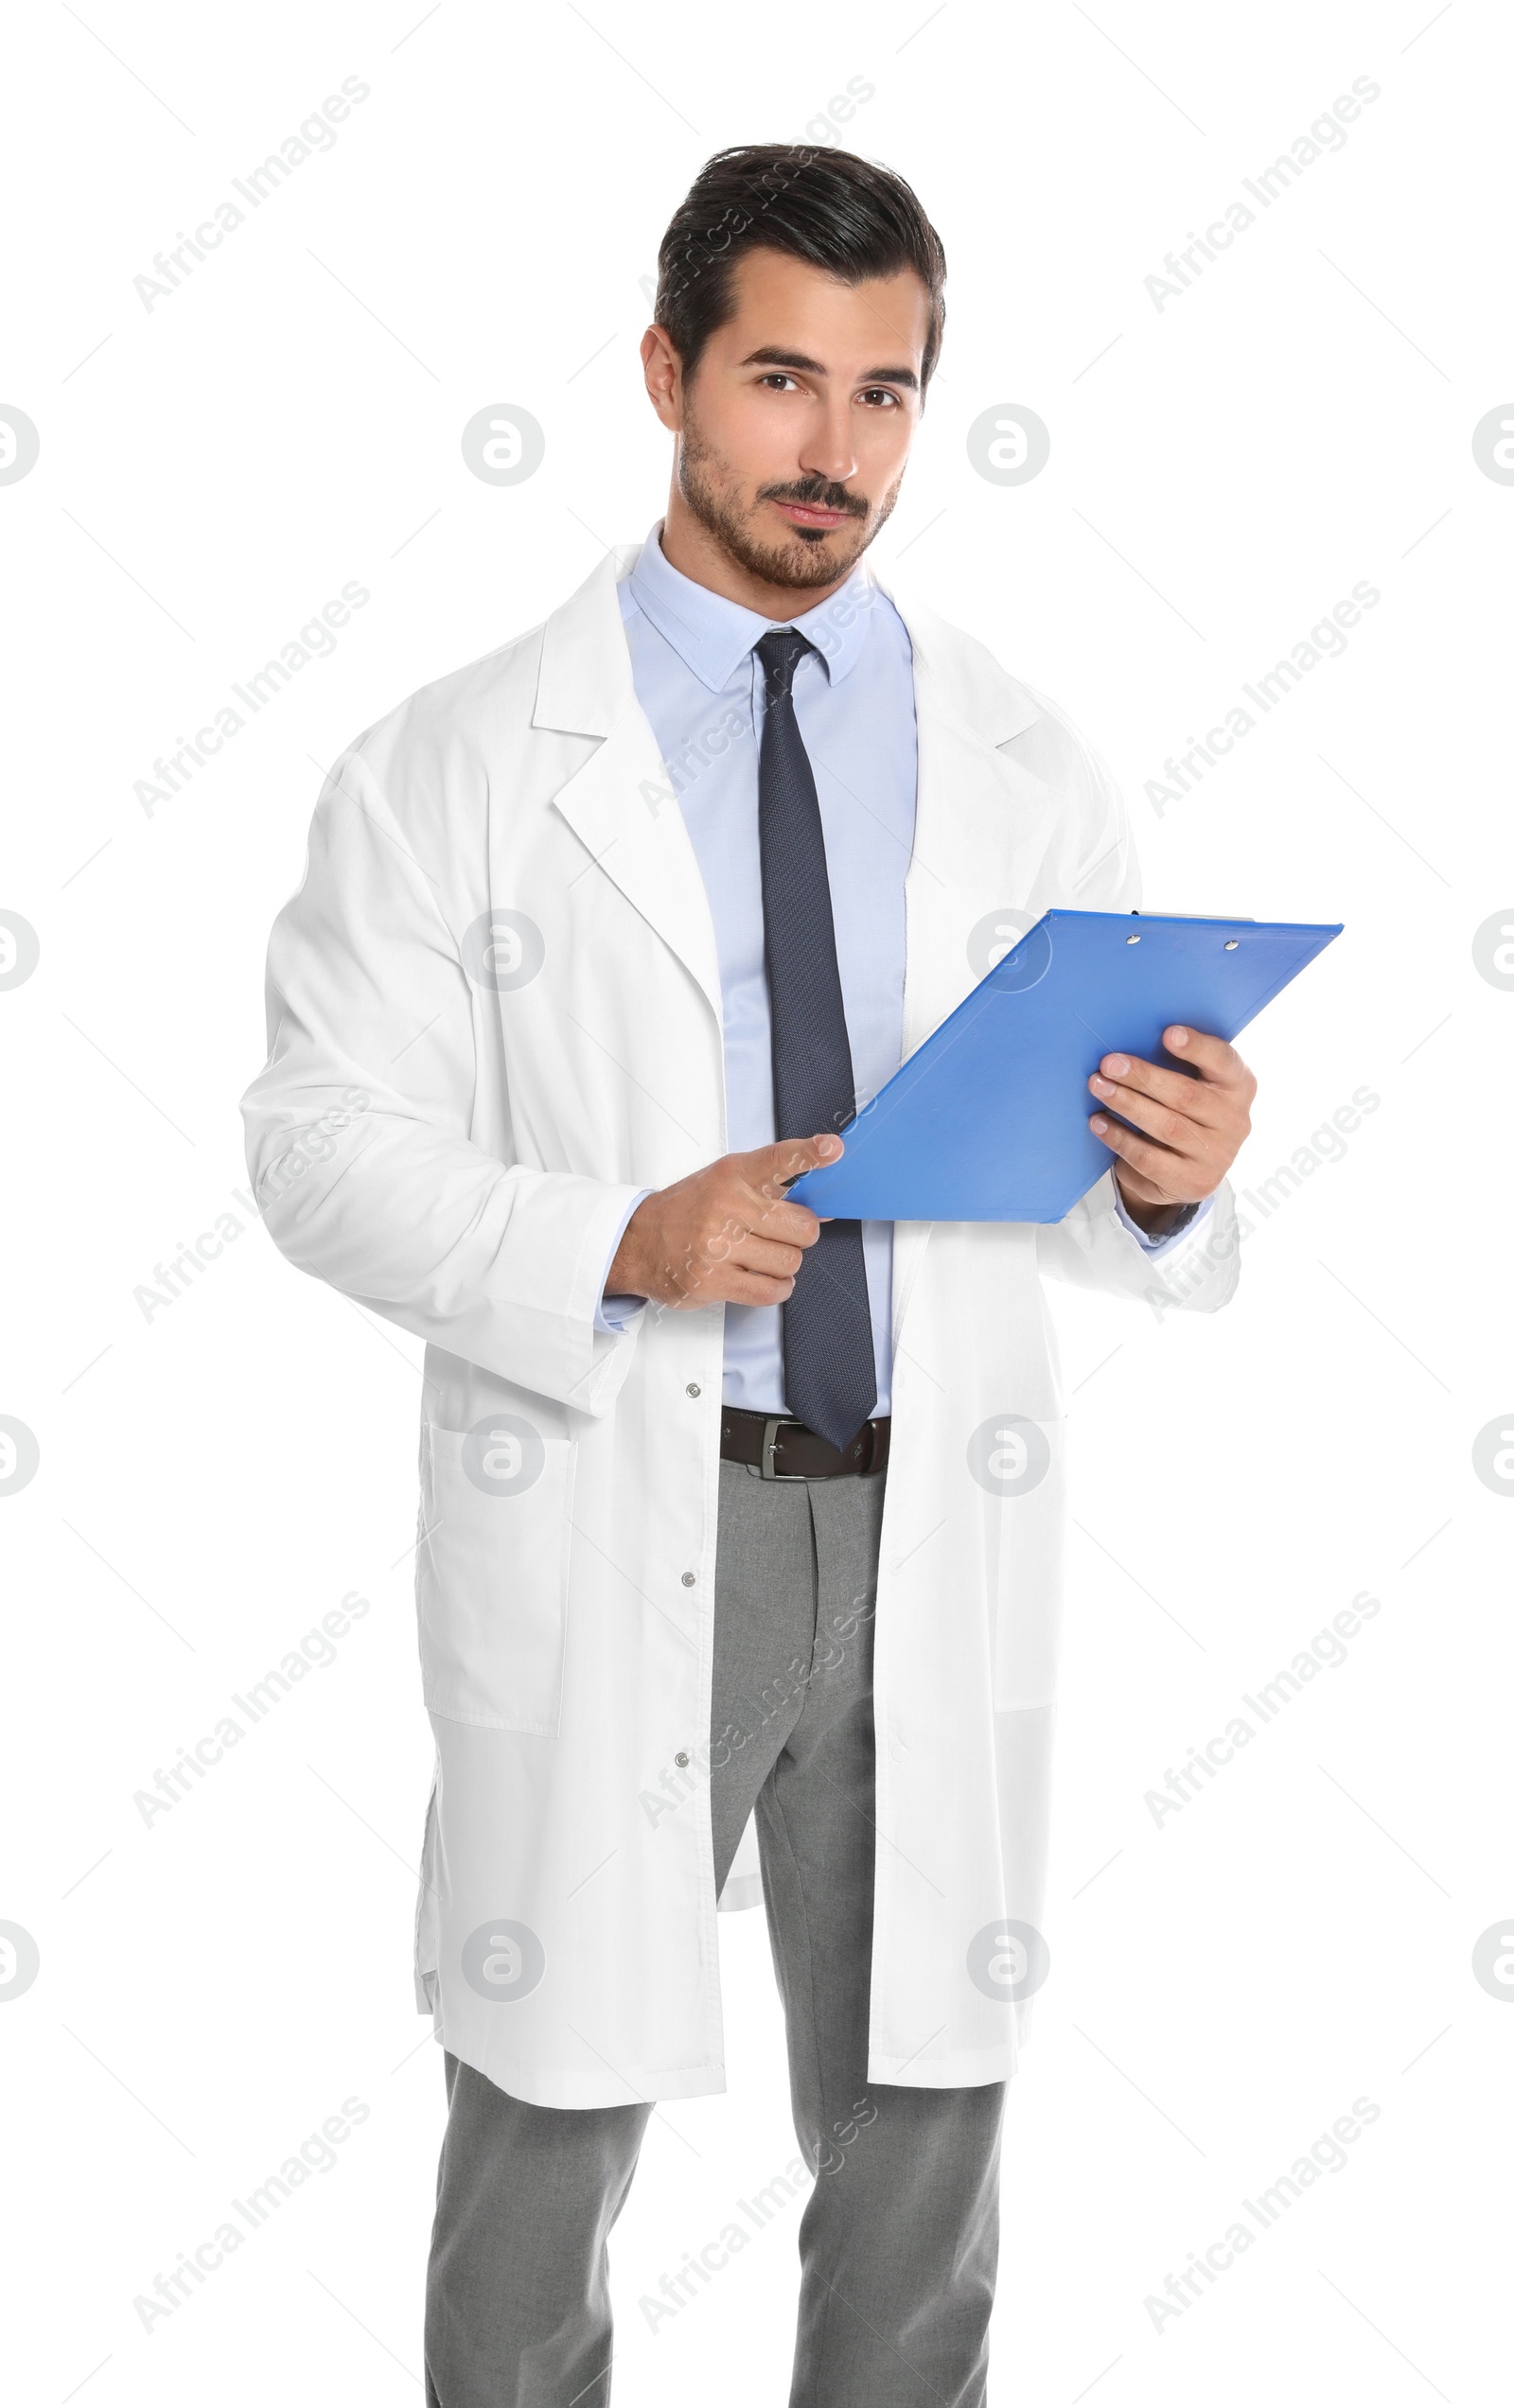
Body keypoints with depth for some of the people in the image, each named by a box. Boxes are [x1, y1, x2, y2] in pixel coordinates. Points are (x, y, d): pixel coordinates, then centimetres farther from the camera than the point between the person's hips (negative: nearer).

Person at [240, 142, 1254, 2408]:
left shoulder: (1029, 772, 5)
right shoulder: (459, 767, -2)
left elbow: (1088, 1202, 6)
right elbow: (327, 1145, -5)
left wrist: (1168, 1181, -18)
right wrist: (617, 1250, -21)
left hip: (933, 1538, 3)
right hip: (601, 1539, -2)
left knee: (920, 2147, 15)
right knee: (550, 2131, 11)